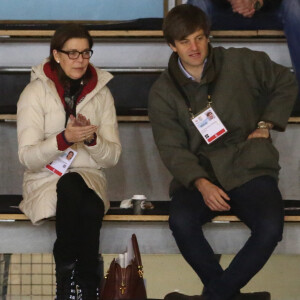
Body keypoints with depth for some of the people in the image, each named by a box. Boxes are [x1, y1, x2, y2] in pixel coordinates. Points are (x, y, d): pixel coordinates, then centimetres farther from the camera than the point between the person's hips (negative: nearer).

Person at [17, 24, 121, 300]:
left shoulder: (101, 93, 8)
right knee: (71, 187, -38)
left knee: (90, 210, -35)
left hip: (90, 177, 2)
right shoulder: (35, 93, -2)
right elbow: (27, 158, -8)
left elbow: (112, 157, 6)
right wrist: (64, 139, -25)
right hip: (45, 180, -2)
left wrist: (92, 139, -16)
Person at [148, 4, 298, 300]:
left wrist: (265, 125, 5)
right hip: (199, 173, 1)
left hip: (249, 168, -1)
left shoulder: (241, 62, 2)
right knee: (181, 221, -33)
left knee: (270, 228, -31)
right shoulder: (162, 92, 4)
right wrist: (201, 183, -19)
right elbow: (172, 149, -2)